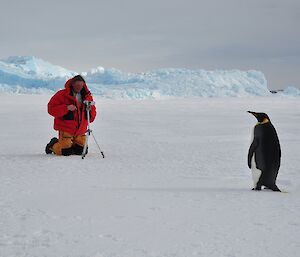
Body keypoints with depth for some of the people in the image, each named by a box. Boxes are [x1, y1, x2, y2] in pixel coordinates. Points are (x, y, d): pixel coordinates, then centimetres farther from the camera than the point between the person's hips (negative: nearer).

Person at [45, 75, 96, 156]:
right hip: (66, 128, -5)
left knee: (81, 151, 3)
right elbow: (51, 108, -12)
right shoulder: (62, 94, -8)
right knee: (66, 152, -10)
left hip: (80, 130, 5)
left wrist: (89, 110, -13)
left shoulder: (87, 96, 6)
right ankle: (53, 145, 22)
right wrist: (66, 108, -24)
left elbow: (92, 114, 12)